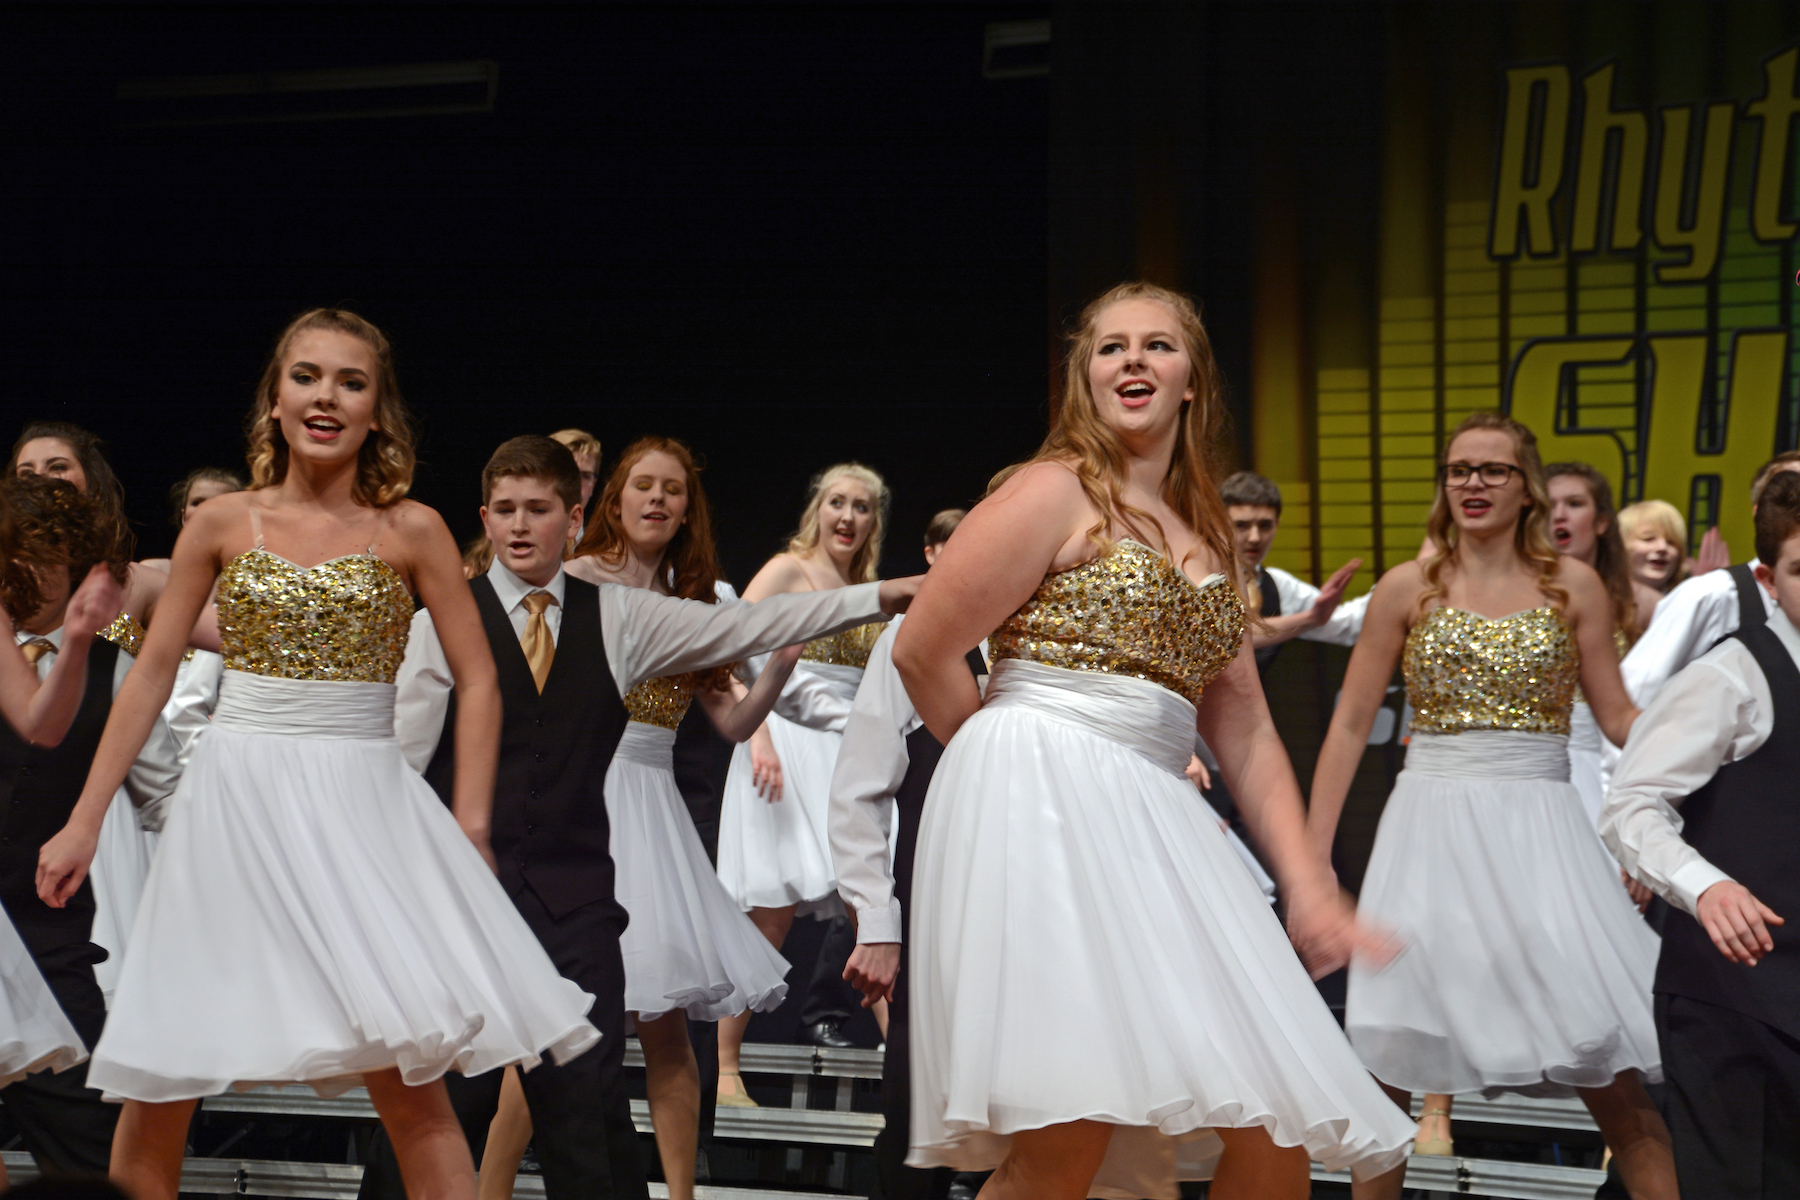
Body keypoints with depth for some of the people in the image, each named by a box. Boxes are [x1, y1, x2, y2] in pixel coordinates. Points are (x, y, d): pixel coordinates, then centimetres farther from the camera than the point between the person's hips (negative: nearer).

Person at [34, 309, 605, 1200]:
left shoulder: (411, 530, 1)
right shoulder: (222, 523, 4)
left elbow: (478, 681, 4)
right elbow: (152, 673, 9)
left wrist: (469, 827, -4)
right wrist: (83, 824, 7)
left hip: (361, 808, -1)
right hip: (233, 804, 1)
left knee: (408, 1078, -9)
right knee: (160, 1079, 2)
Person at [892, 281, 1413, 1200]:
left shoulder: (1207, 539, 22)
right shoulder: (1055, 491, 0)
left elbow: (1242, 728, 20)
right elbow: (922, 652, -3)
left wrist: (1308, 883, 12)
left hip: (1156, 819, 7)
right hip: (1044, 801, -7)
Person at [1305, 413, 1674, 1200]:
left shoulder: (1574, 586, 5)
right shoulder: (1408, 589, 3)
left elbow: (1618, 716, 9)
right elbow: (1350, 725, 5)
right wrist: (1313, 852, 0)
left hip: (1538, 826, 0)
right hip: (1430, 822, 0)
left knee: (1608, 1070, -5)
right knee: (1388, 1059, 1)